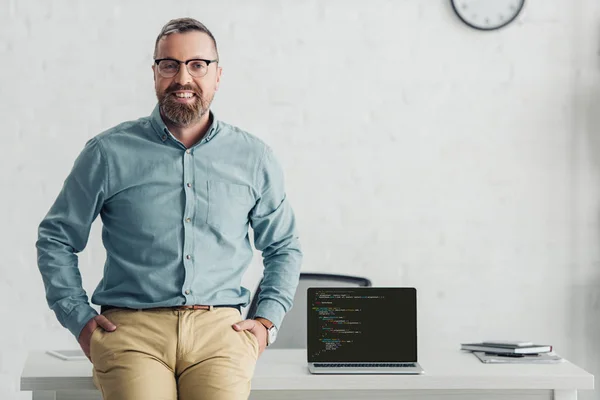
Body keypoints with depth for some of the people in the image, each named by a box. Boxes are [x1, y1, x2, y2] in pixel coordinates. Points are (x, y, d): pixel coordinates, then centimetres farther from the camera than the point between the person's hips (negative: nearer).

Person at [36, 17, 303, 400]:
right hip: (131, 325, -1)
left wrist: (266, 321, 10)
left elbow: (284, 247, 24)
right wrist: (80, 318, 5)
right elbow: (55, 239, 15)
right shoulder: (109, 153, 7)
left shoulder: (255, 158, 13)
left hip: (220, 327, 1)